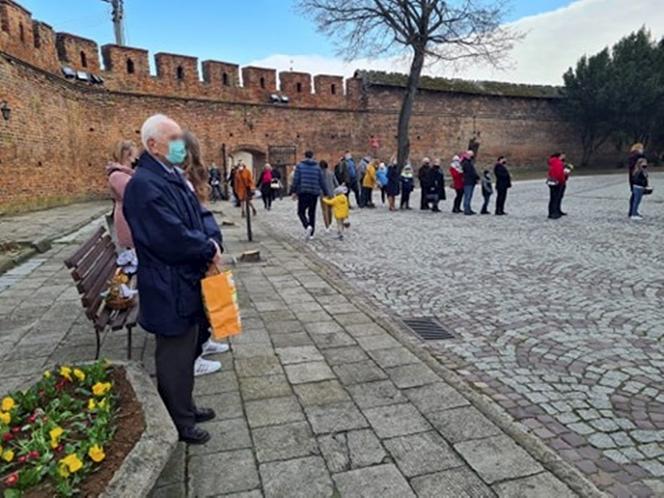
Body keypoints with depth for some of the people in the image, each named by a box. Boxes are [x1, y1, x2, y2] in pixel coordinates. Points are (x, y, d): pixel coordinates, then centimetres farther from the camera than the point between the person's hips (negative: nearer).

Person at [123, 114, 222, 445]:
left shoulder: (173, 176, 8)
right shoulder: (143, 184, -22)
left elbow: (195, 219, 13)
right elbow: (172, 238, -27)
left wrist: (209, 245, -5)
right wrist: (210, 250, -13)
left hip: (186, 283, 9)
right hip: (169, 290, -9)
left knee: (185, 352, 22)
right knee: (174, 358, 8)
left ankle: (186, 408, 41)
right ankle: (178, 425, 28)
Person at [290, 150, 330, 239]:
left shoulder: (300, 166, 0)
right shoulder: (317, 167, 7)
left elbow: (296, 180, -7)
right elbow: (322, 182, 8)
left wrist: (293, 191, -4)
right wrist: (326, 193, 14)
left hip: (303, 193, -2)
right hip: (314, 193, 3)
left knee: (301, 212, 7)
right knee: (312, 213, 12)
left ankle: (307, 226, -20)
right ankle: (311, 234, 13)